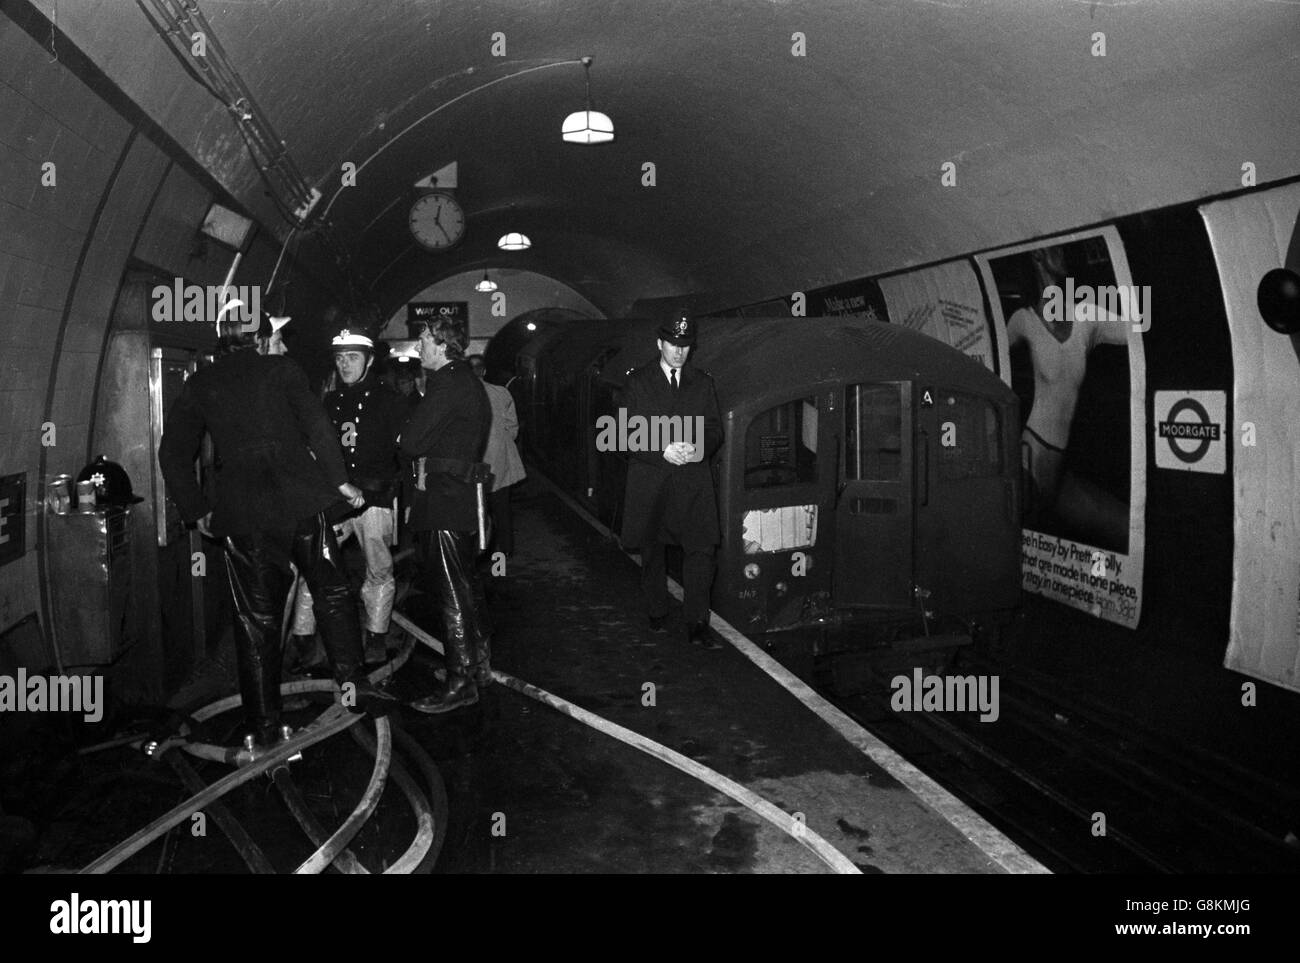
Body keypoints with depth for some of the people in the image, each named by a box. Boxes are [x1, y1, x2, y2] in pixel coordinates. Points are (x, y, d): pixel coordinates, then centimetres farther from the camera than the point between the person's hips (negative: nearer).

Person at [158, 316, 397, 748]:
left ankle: (264, 724, 9)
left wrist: (197, 511, 14)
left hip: (241, 512, 2)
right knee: (331, 591, 13)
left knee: (256, 618, 6)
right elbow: (316, 425, -6)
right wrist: (340, 480, -3)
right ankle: (353, 681, 3)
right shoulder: (280, 369, 5)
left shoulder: (198, 384, 11)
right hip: (299, 500, -1)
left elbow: (172, 453, 9)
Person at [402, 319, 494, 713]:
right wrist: (427, 459, 4)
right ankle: (478, 663, 27)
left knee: (451, 590, -7)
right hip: (463, 493, 10)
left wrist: (420, 456, 3)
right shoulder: (469, 382, 18)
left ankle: (461, 682, -2)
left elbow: (410, 442, -17)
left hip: (444, 499, -10)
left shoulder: (448, 384, -14)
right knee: (465, 583, 16)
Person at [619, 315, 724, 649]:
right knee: (651, 551, 9)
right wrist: (663, 450, -16)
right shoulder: (637, 382, 4)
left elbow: (715, 429, 11)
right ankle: (656, 614, 27)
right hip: (649, 480, -1)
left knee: (701, 549, -9)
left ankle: (697, 625, -4)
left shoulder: (703, 383, 13)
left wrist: (701, 448, -11)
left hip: (693, 480, 1)